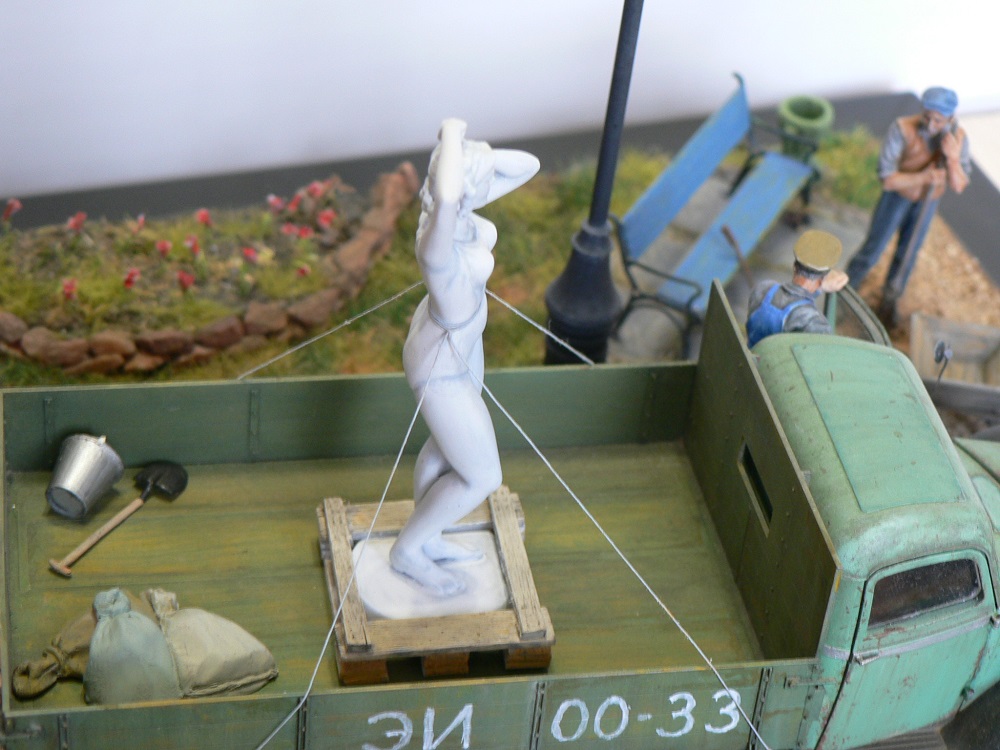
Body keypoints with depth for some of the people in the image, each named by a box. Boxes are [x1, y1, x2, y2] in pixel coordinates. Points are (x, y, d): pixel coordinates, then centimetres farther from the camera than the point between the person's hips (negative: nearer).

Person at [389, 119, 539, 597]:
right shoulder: (439, 244, -40)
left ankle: (425, 538, 54)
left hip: (461, 338, 9)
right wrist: (453, 134, -48)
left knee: (447, 449, 30)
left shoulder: (459, 207, -16)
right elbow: (446, 197, -65)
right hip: (441, 366, -9)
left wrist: (474, 156, -24)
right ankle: (407, 550, 32)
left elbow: (527, 166, -5)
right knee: (482, 477, 10)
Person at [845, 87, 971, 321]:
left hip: (928, 199, 3)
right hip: (898, 194, -3)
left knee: (908, 251, 19)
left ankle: (890, 297, 43)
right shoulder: (903, 129, -33)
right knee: (873, 247, 7)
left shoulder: (958, 139, -21)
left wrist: (953, 159, -40)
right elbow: (887, 179, -30)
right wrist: (923, 177, -43)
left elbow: (958, 186, -22)